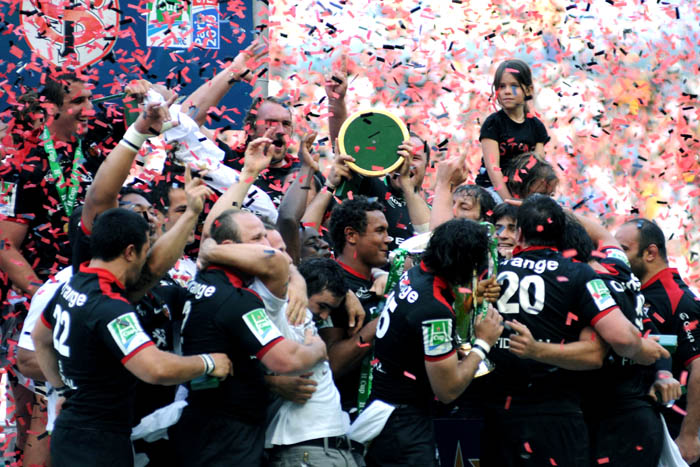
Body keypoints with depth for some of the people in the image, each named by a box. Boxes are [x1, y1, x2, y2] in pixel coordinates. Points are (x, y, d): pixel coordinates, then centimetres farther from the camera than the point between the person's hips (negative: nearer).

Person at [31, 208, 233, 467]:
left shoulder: (70, 288, 7)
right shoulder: (110, 307, -24)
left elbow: (40, 338, 27)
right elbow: (157, 368, -34)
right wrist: (208, 363, -18)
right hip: (98, 445, -10)